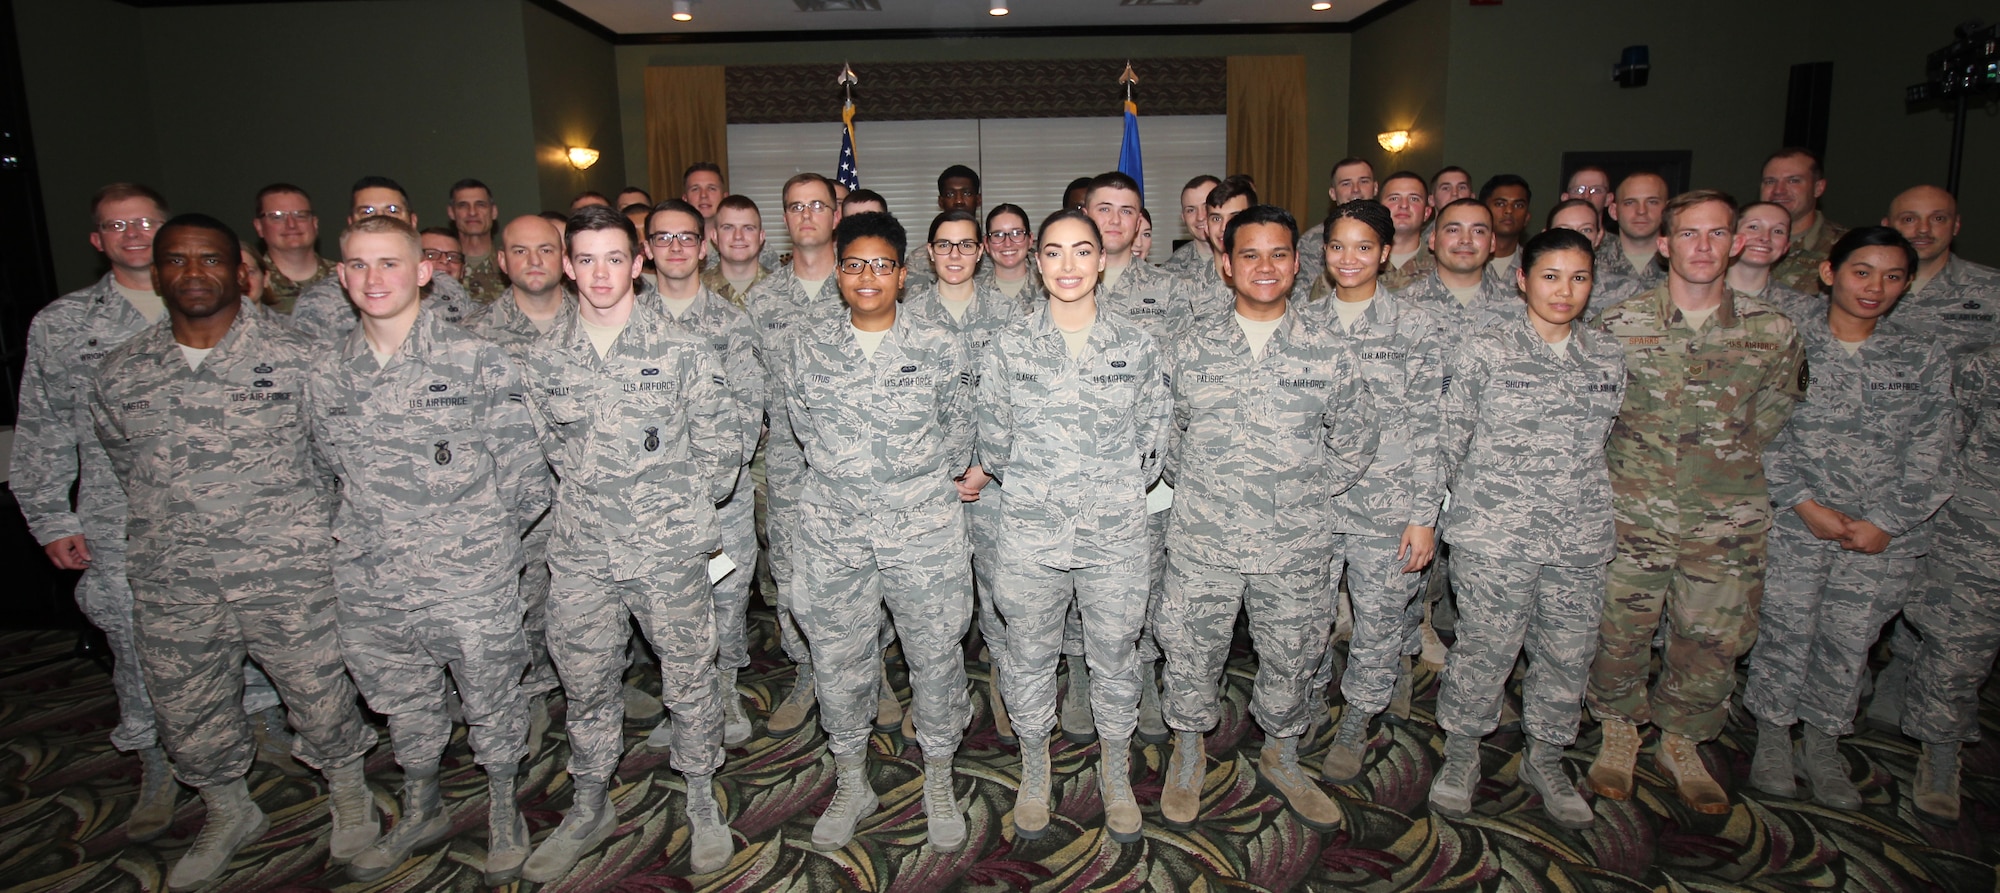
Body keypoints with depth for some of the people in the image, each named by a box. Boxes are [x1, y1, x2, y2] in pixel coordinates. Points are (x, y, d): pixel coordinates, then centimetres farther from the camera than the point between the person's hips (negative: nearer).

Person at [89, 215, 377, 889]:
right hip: (171, 588, 4)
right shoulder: (120, 376, 3)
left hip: (290, 575, -3)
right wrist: (179, 529, 15)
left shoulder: (295, 358, -7)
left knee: (320, 692, 8)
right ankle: (229, 813, 43)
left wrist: (318, 527, 5)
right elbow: (125, 467, 16)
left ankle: (348, 794, 35)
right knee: (187, 712, 17)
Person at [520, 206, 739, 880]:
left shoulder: (681, 349, -6)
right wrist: (590, 493, 7)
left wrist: (687, 505, 0)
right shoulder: (545, 358, 3)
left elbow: (722, 436, -1)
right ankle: (589, 807, 36)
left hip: (670, 550, -2)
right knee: (585, 684, 15)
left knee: (690, 677, 10)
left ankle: (702, 801, 30)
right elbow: (550, 444, 14)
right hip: (580, 553, 3)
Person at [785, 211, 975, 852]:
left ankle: (939, 783, 29)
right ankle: (850, 786, 31)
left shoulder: (939, 348, -2)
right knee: (837, 661, 10)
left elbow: (958, 434, 8)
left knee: (936, 655, 7)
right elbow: (806, 432, 10)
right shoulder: (809, 350, 3)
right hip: (834, 531, 2)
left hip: (924, 530, -1)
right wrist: (847, 480, 8)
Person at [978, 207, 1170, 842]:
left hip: (1117, 536, 0)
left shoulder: (1136, 345, -1)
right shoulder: (1009, 347, -2)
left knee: (1114, 658, 14)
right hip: (1030, 534, 0)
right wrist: (1035, 485, 6)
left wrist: (1121, 491, 4)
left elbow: (1154, 439, 6)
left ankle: (1116, 773, 38)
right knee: (1029, 658, 14)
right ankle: (1034, 771, 38)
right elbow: (993, 443, 4)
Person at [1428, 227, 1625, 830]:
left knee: (1568, 653, 13)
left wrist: (1585, 504, 16)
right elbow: (1450, 440, -1)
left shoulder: (1609, 358, 8)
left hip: (1581, 539, 4)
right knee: (1484, 649, 5)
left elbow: (1607, 441, 18)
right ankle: (1462, 754, 28)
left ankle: (1545, 758, 35)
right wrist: (1475, 504, 4)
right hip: (1494, 536, -4)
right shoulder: (1484, 353, -6)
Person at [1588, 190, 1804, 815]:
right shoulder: (1619, 324, -5)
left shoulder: (1773, 331, 0)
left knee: (1714, 639, 10)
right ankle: (1619, 730, 29)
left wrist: (1724, 461, 9)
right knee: (1622, 629, 6)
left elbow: (1771, 418, 13)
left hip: (1729, 519, 2)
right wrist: (1639, 462, 6)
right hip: (1635, 511, -1)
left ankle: (1681, 742, 32)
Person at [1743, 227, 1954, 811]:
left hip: (1885, 533, 2)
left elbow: (1931, 450, 3)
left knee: (1850, 641, 9)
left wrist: (1886, 521, -7)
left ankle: (1823, 747, 27)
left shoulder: (1924, 357, 7)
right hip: (1795, 523, -2)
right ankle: (1772, 738, 24)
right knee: (1784, 631, 4)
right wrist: (1805, 503, -12)